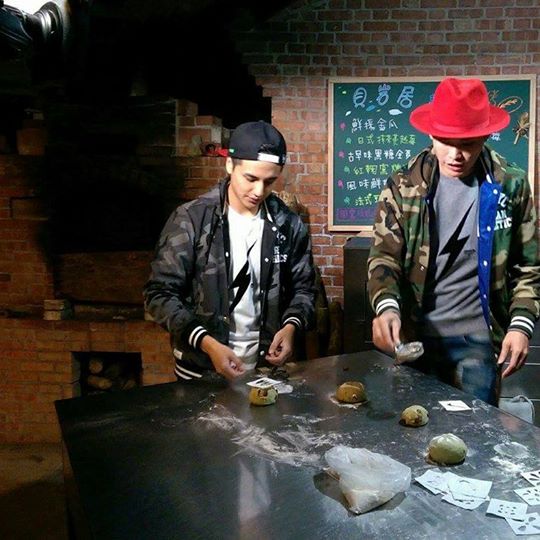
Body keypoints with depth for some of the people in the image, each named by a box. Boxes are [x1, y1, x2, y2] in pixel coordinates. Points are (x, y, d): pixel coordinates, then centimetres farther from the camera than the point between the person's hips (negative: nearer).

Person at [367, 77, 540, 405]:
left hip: (478, 340, 0)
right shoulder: (403, 187, -2)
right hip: (412, 336, 1)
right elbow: (384, 256, -7)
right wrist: (387, 307, -25)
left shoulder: (511, 186, -1)